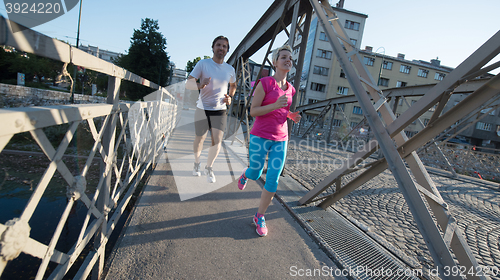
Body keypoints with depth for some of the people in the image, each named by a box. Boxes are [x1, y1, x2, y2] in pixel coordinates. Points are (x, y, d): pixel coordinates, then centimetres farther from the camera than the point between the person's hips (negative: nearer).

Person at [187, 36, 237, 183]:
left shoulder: (230, 69, 3)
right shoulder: (202, 64, -6)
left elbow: (233, 85, 24)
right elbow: (188, 83, -12)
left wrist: (230, 97, 4)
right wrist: (199, 85, -34)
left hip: (220, 111, 2)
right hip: (202, 109, -1)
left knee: (217, 141, -9)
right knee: (199, 139, 9)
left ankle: (209, 167, 16)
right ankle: (197, 162, 39)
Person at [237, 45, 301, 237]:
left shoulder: (290, 89, 8)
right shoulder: (264, 83, -9)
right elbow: (253, 111, -10)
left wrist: (291, 115, 2)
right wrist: (275, 105, -24)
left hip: (280, 139, 4)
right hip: (260, 136, -4)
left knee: (273, 180, 0)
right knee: (255, 175, 9)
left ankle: (259, 217, 18)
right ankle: (246, 174, 49)